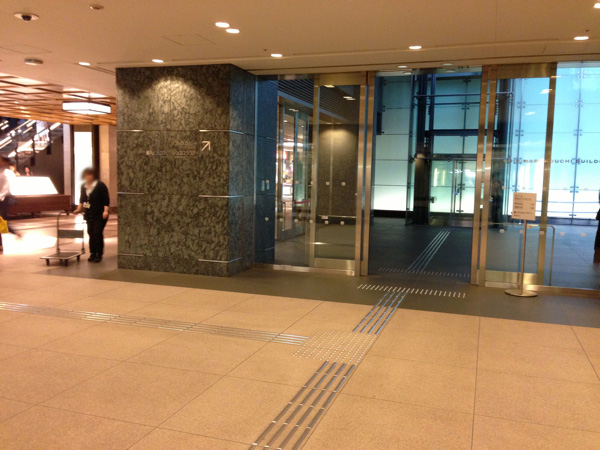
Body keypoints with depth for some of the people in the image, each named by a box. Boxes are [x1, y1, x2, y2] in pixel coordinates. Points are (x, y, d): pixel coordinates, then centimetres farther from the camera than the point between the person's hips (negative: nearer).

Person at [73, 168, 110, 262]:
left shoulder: (100, 186, -9)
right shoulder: (83, 186, 9)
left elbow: (106, 200, -10)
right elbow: (82, 199, 20)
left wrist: (105, 211, -18)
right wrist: (79, 208, 8)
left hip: (100, 215, -6)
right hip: (89, 215, 6)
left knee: (97, 233, -9)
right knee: (91, 233, 5)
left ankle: (99, 255, -1)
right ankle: (92, 254, 14)